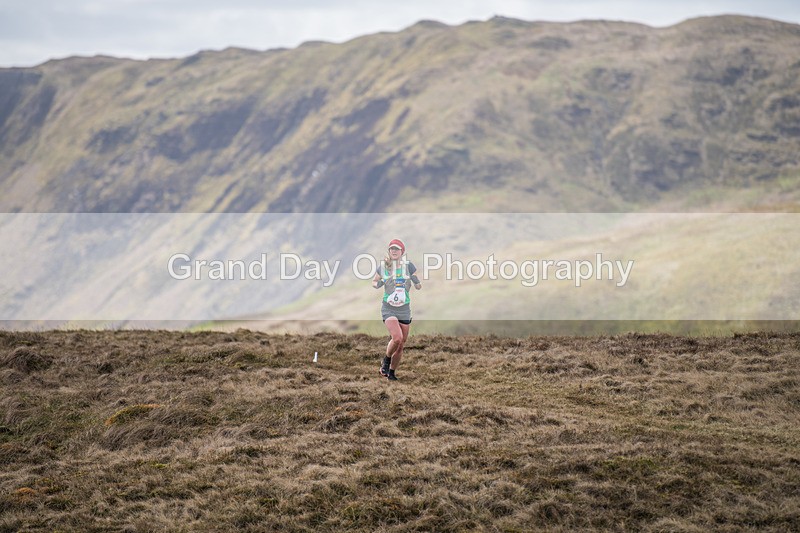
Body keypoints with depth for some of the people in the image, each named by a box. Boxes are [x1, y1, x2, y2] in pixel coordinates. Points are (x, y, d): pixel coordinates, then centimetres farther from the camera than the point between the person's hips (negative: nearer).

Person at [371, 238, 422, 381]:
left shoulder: (408, 266, -1)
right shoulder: (383, 267, -1)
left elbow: (418, 287, 6)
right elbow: (374, 282, 15)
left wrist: (416, 281, -17)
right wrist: (378, 284, -7)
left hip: (404, 309, 2)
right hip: (388, 308, -2)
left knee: (401, 345, 6)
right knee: (397, 338, -23)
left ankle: (391, 373, 23)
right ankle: (386, 361, 4)